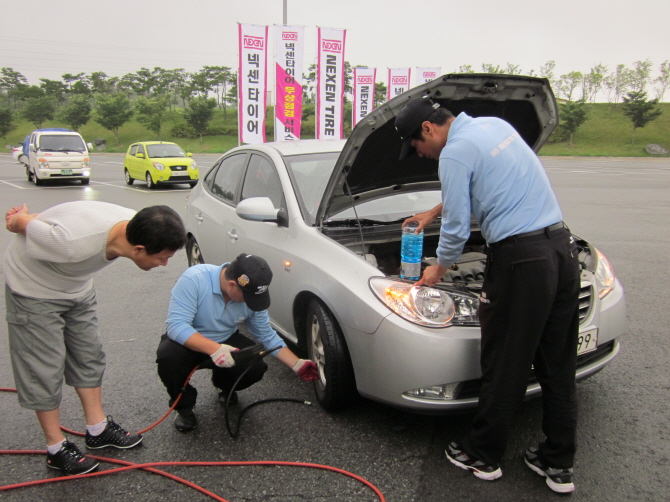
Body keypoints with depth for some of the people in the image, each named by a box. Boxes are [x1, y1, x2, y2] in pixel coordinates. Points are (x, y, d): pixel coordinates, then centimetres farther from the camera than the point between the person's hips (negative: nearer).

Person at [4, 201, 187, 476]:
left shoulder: (135, 226, -22)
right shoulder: (73, 242, -44)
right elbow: (21, 222, -22)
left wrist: (27, 215, 8)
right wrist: (19, 219, 0)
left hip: (78, 288, 7)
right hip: (34, 290, -6)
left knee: (89, 356, 12)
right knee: (45, 368, -1)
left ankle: (98, 429, 27)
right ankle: (56, 449, 15)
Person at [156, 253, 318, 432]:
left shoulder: (252, 294, -17)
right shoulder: (194, 279, -32)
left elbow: (267, 336, -6)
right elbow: (176, 325, -35)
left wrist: (297, 365, -14)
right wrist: (214, 349, -47)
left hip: (226, 341, 3)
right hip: (190, 343, -3)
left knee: (255, 368, -22)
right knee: (169, 356, -35)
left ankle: (224, 385, 14)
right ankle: (184, 406, -5)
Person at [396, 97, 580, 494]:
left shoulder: (455, 152, -8)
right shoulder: (495, 124, 18)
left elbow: (457, 227, -6)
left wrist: (439, 268, 12)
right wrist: (434, 212, 39)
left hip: (520, 258, -9)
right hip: (563, 248, 9)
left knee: (504, 365, 6)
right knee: (558, 365, 14)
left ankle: (483, 456, 24)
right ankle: (559, 464, 27)